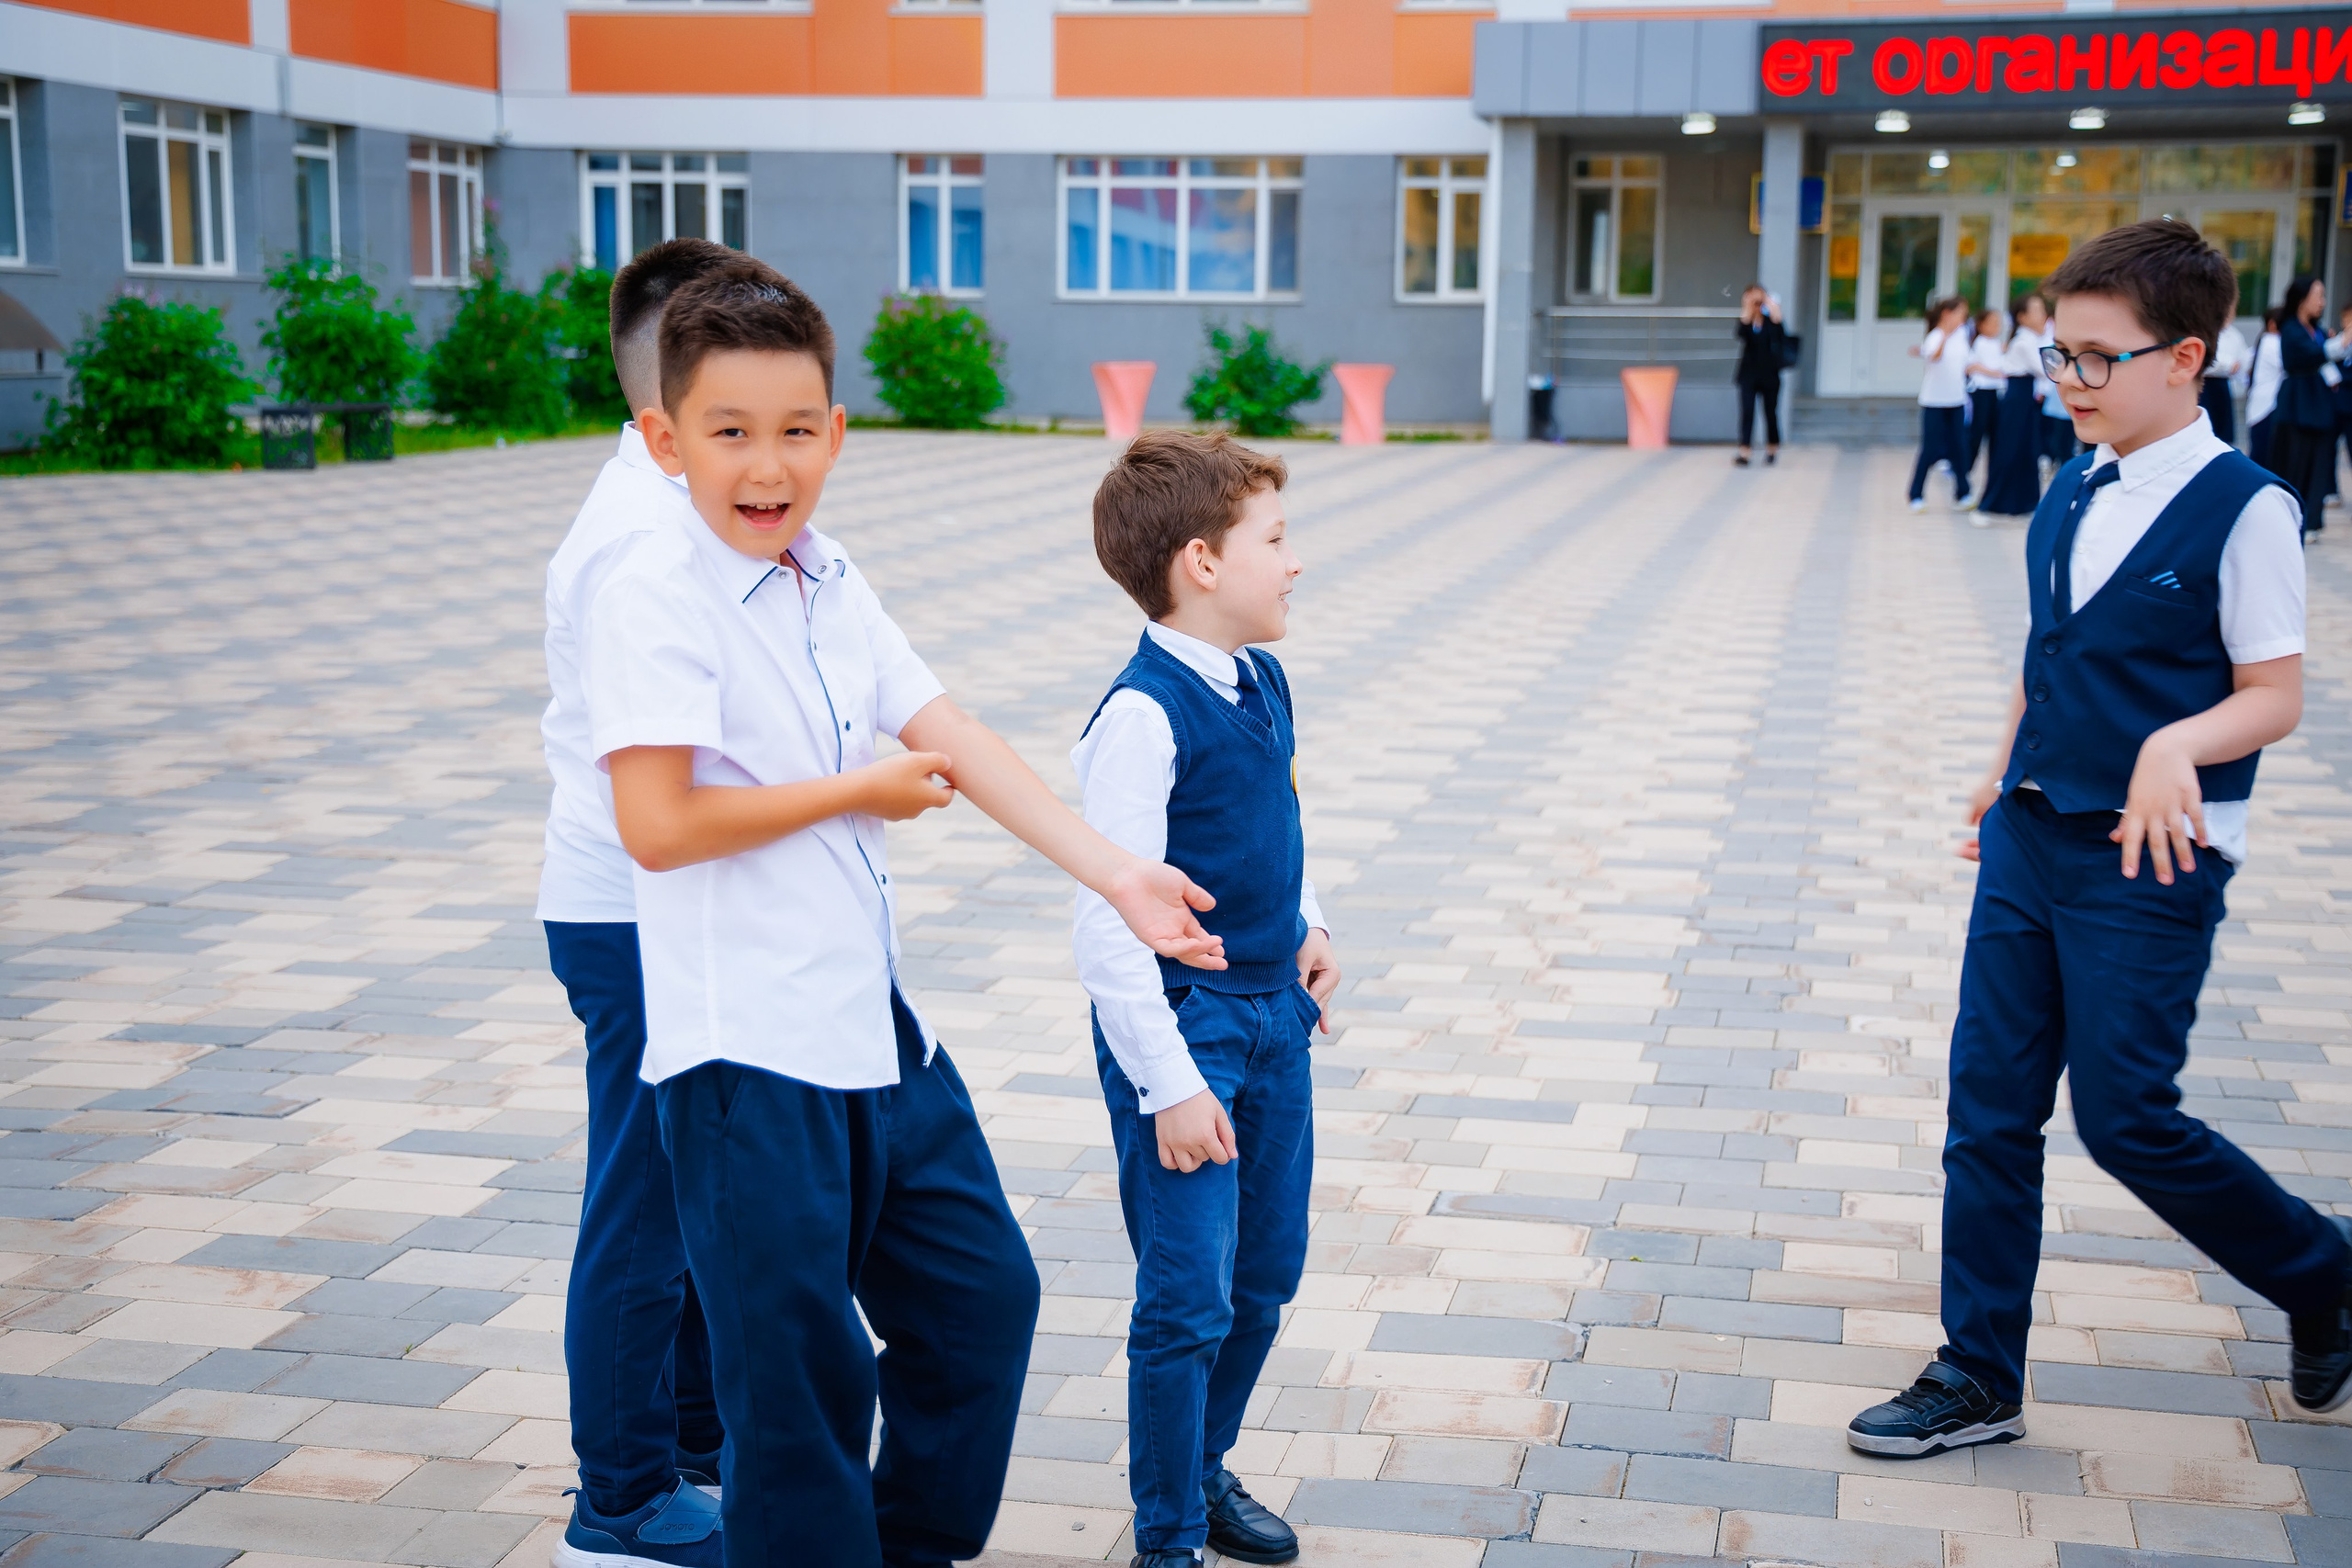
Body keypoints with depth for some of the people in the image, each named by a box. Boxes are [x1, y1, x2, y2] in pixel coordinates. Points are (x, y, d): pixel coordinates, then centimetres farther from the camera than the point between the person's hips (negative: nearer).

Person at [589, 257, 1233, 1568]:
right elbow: (656, 824, -22)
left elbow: (957, 740, 3)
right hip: (749, 1050, -8)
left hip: (875, 1017, 8)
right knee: (801, 1367, 1)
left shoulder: (835, 585, 9)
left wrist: (1116, 874, -6)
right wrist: (861, 792, -12)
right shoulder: (655, 598, -14)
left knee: (985, 1293, 19)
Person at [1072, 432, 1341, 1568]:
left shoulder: (1263, 683, 4)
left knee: (1266, 1276, 18)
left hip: (1274, 1018, 8)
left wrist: (1306, 928, 6)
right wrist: (1168, 1085, -20)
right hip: (1183, 1027, -8)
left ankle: (1205, 1467, 38)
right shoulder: (1142, 717, -22)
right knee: (1189, 1299, -2)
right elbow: (1109, 926, -22)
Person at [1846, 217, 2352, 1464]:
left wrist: (2179, 744, -30)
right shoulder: (2071, 496, 8)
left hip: (2150, 860, -7)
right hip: (2031, 842, 7)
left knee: (2124, 1119, 0)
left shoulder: (2242, 509, -13)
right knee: (1989, 1105, 6)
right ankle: (1978, 1378, 18)